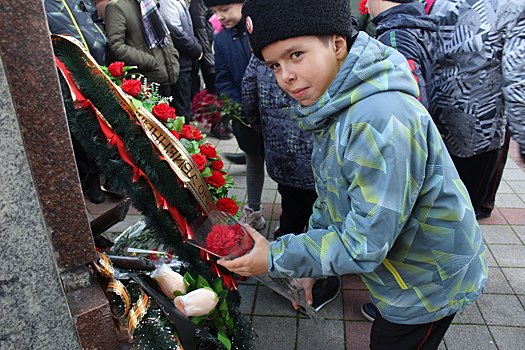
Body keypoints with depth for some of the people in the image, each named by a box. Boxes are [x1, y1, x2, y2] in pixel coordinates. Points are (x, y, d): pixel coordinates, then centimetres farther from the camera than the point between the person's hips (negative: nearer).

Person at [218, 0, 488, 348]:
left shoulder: (381, 121, -36)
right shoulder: (335, 108, -4)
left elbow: (363, 245, -32)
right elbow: (331, 195, 7)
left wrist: (275, 258, -23)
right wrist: (309, 266, 6)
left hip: (429, 285, -7)